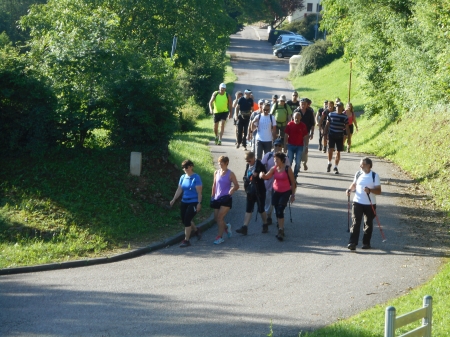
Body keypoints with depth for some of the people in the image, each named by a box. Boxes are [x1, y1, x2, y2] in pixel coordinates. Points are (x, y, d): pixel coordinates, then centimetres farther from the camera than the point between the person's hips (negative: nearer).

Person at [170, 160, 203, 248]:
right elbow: (179, 190, 11)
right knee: (184, 220, 10)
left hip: (193, 202, -7)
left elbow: (199, 192, -12)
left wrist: (199, 203, -16)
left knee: (187, 220, -12)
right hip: (184, 202, 7)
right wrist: (174, 199, 1)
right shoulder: (183, 177, 8)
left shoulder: (196, 178, -10)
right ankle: (196, 230, 38)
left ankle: (186, 240, -4)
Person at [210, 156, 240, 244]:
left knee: (220, 217, -14)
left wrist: (232, 191, -19)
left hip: (226, 198, -5)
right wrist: (212, 196, 15)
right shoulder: (216, 173, 9)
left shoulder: (230, 174, -4)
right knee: (216, 218, 5)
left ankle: (219, 237, -9)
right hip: (217, 198, 5)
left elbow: (236, 186, -2)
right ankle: (226, 227, 35)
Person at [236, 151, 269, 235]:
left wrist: (256, 176, -25)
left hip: (259, 192, -6)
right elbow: (245, 176, 16)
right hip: (250, 191, 6)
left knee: (261, 209, 5)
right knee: (248, 209, 3)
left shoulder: (260, 166, -13)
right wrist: (247, 179, -5)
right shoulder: (248, 165, 6)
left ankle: (265, 225, 24)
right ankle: (244, 228, -1)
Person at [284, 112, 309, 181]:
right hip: (291, 145, 0)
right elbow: (286, 135, 1)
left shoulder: (303, 125, -3)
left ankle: (295, 177, 9)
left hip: (299, 146, 0)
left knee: (298, 163, -1)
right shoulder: (289, 124, -3)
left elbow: (305, 137, 1)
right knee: (289, 162, -1)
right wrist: (285, 145, -2)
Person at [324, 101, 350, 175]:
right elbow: (327, 124, 8)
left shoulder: (345, 117, -1)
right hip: (331, 135, 0)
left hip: (340, 136, 0)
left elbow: (347, 128, 2)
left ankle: (336, 167, 17)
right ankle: (329, 163, 11)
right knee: (330, 149, -13)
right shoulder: (331, 114, 2)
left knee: (338, 152, 5)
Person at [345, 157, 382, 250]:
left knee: (368, 224, 8)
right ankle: (352, 243, -11)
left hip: (370, 204, -2)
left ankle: (366, 243, 21)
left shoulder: (374, 176, -6)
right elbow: (354, 184, 20)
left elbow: (379, 191, -8)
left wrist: (370, 190, -26)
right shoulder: (358, 174, 4)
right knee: (355, 222, -8)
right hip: (357, 202, 2)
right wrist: (350, 189, 0)